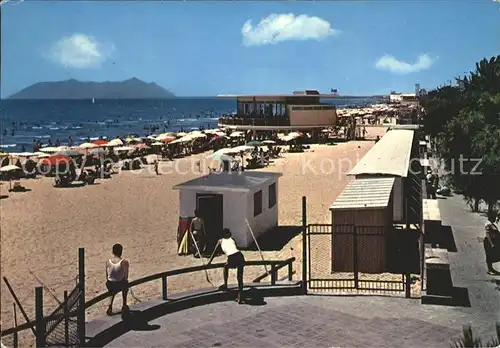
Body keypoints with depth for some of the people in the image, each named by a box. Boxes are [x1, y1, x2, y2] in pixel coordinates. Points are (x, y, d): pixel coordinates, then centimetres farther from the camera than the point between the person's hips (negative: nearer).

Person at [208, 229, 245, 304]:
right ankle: (240, 298, 5)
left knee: (226, 267, 34)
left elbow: (214, 252, 31)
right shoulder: (232, 239, 30)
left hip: (232, 258, -2)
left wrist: (210, 261, 43)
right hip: (239, 256, 2)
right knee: (240, 278, 11)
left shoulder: (220, 241, 23)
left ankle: (225, 285, 36)